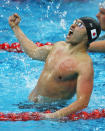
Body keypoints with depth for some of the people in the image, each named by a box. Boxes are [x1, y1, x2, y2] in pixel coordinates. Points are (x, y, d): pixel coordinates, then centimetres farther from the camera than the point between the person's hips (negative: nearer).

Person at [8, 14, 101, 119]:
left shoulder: (84, 64, -18)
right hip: (31, 101, 6)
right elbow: (34, 52, 28)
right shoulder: (59, 46, 8)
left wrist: (56, 115, -40)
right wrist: (15, 27, 31)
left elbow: (83, 102, -26)